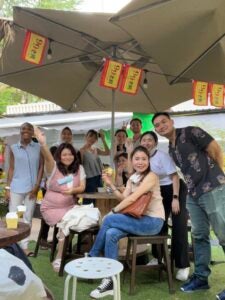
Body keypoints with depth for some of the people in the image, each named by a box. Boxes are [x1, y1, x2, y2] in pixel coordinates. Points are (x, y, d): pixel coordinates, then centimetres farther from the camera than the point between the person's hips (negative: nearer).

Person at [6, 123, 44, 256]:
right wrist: (8, 188, 0)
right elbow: (11, 168, 5)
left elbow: (41, 167, 3)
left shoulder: (38, 148, 3)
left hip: (32, 188, 0)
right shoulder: (14, 148, 5)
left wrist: (37, 186, -6)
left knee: (28, 217, 7)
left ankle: (24, 246, 15)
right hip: (16, 187, 0)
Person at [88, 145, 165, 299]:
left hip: (153, 221, -7)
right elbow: (124, 198, 3)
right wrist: (111, 185, -5)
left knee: (108, 220, -20)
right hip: (139, 219, 7)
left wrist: (113, 211, -12)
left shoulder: (151, 176, -11)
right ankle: (110, 280, -13)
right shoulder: (132, 178, 13)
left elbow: (132, 198, -19)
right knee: (111, 234, -21)